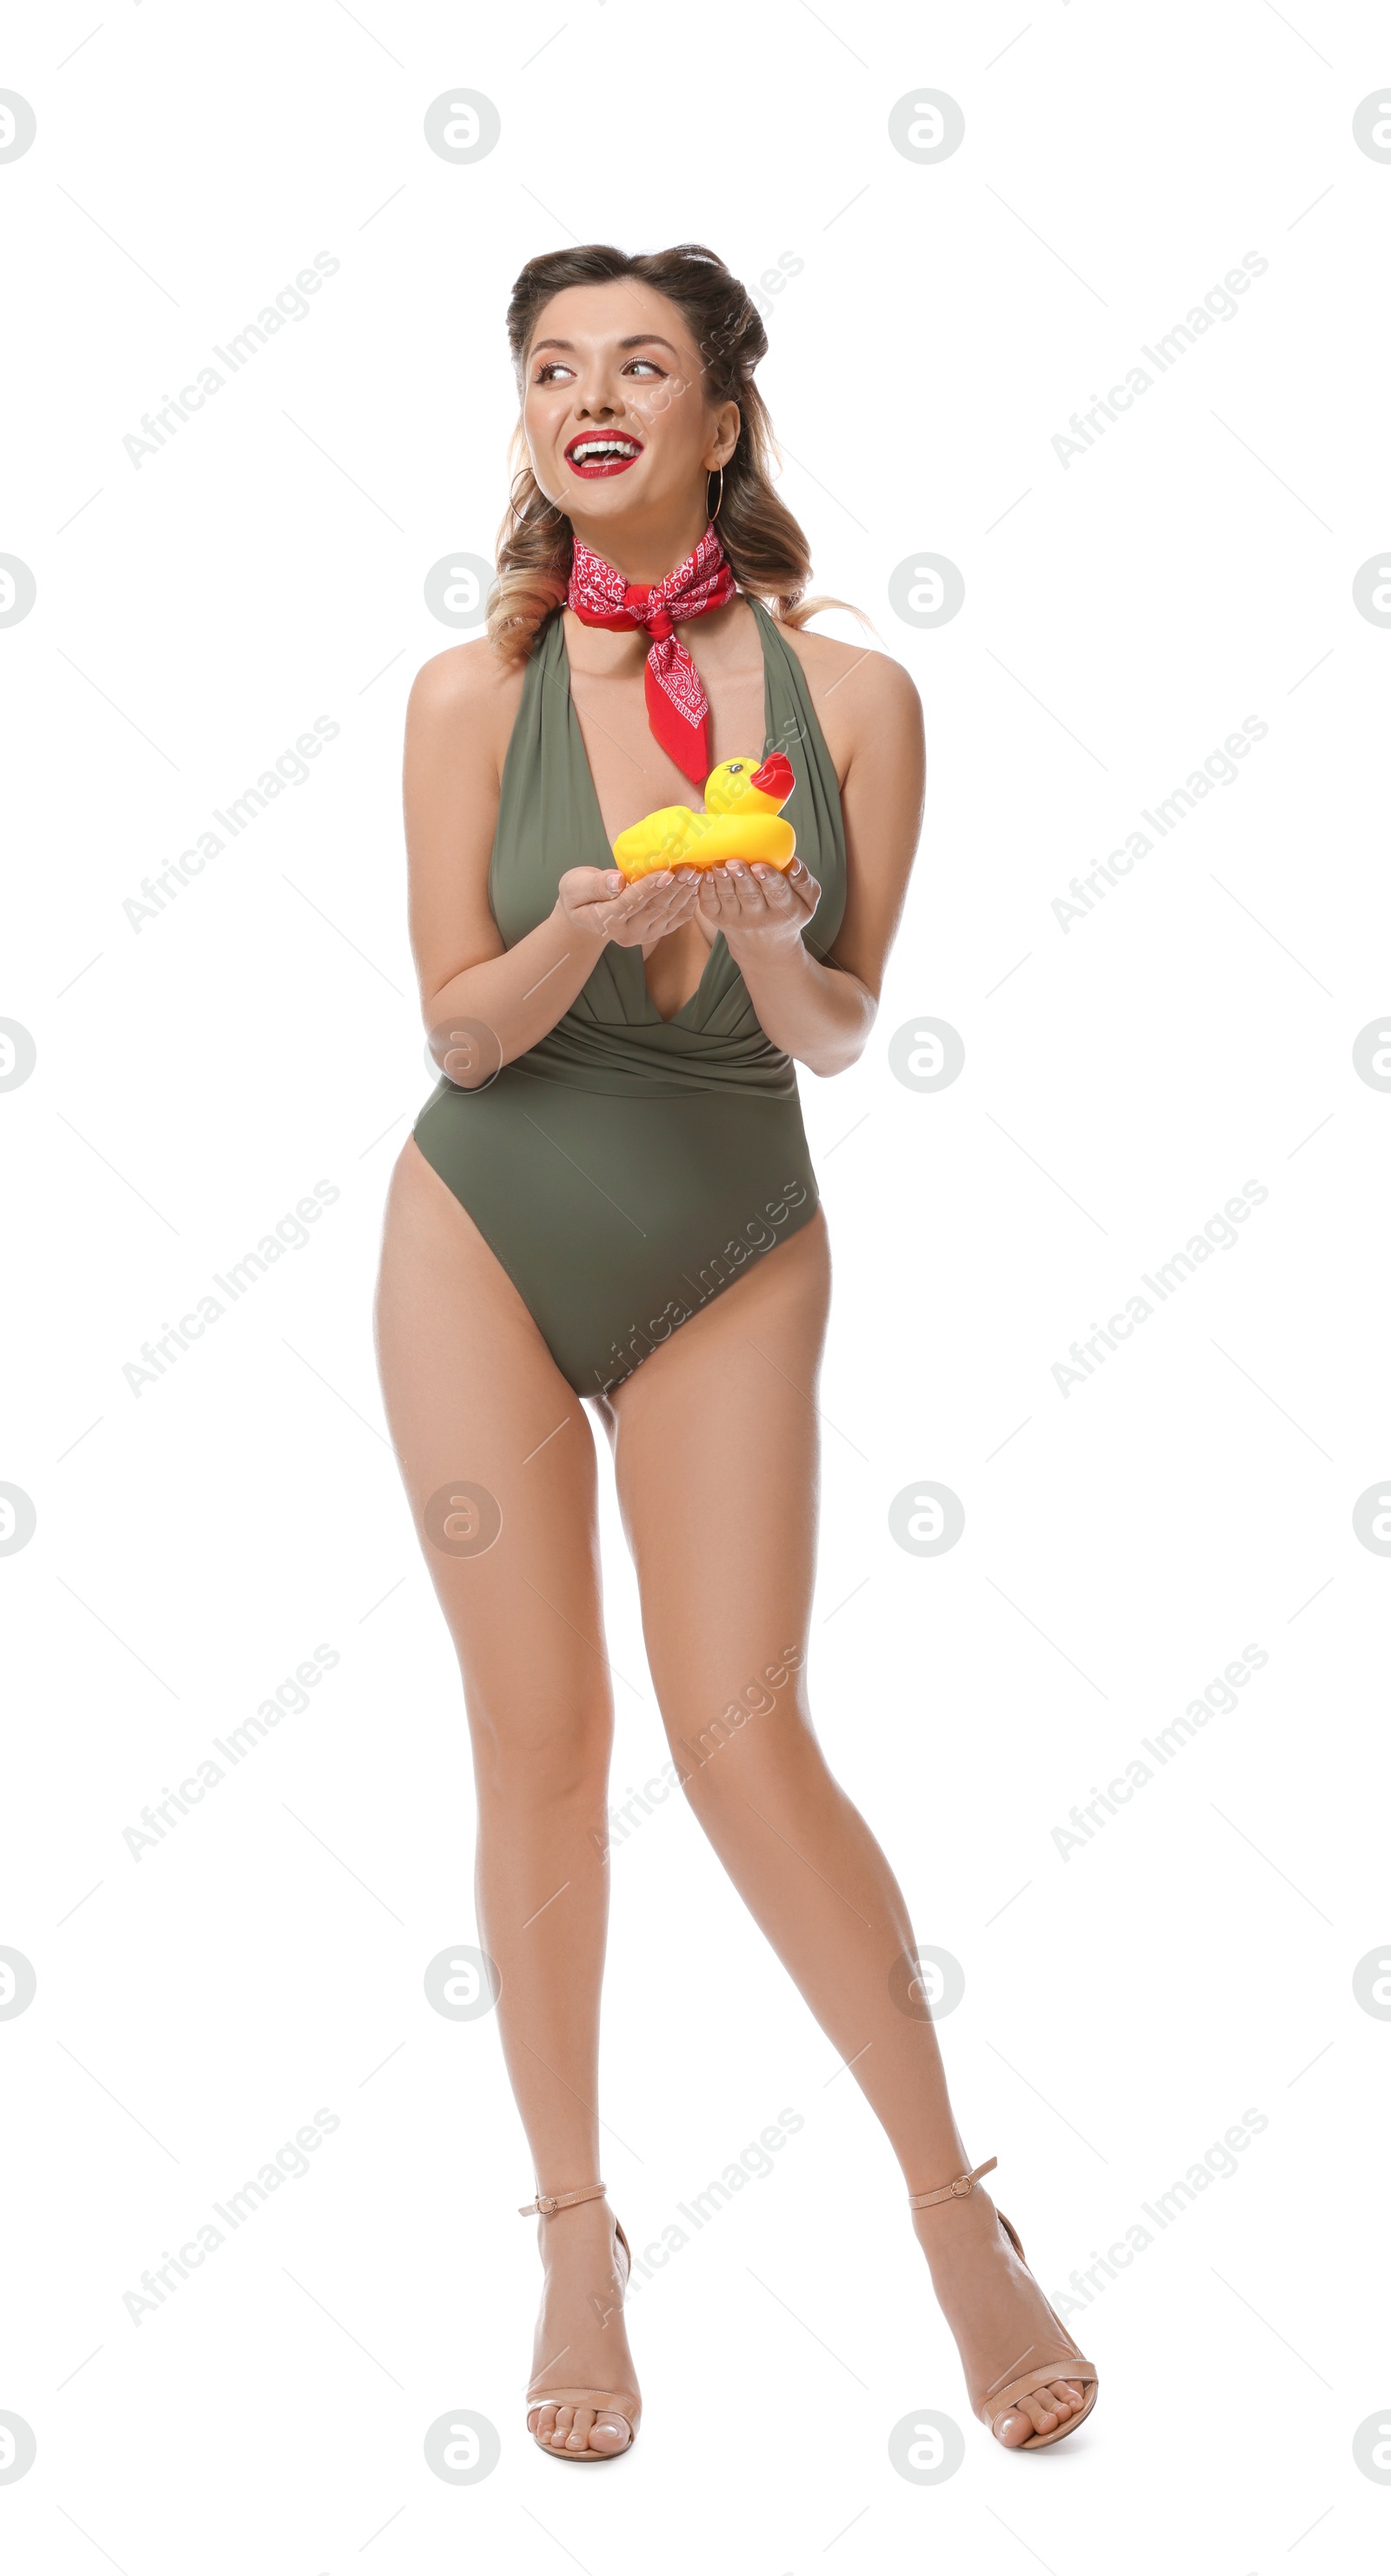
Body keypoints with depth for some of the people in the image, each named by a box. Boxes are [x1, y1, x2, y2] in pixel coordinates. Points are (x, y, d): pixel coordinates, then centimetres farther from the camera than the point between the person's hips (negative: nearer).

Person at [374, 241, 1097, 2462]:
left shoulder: (850, 696, -5)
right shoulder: (475, 697, -4)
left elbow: (841, 1033, -2)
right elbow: (463, 1027, -4)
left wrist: (759, 934, -23)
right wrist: (587, 927, -23)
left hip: (733, 1256, -1)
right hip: (489, 1234, 1)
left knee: (747, 1744, -6)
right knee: (540, 1746, 2)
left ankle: (960, 2216, 12)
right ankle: (578, 2239, 17)